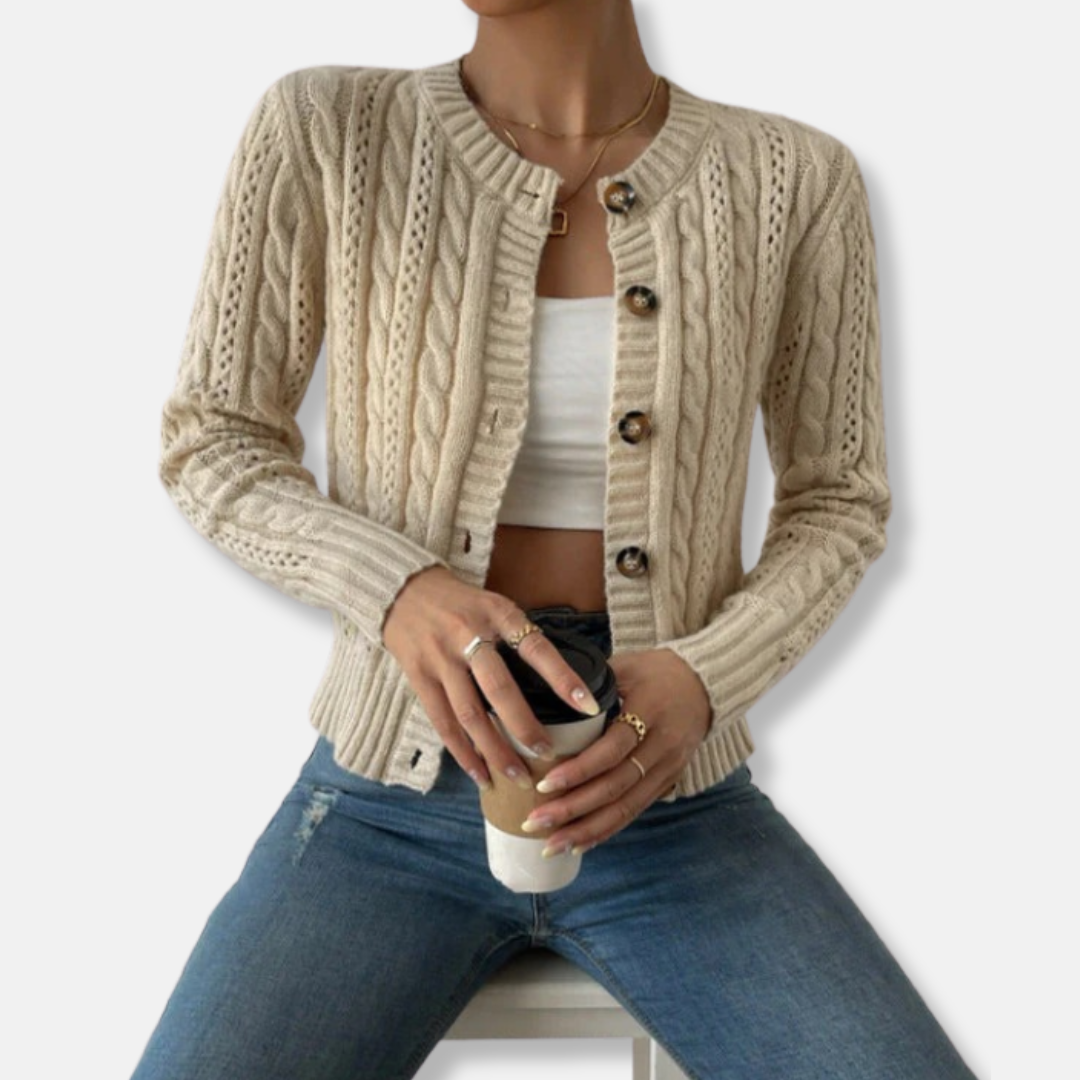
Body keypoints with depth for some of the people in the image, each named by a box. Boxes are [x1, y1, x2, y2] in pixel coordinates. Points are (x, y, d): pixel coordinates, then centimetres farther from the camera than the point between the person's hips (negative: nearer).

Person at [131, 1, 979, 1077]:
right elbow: (211, 444, -2)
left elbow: (837, 499, 3)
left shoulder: (792, 177, -6)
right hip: (396, 795, 0)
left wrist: (701, 684, -18)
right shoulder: (322, 129, -8)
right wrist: (400, 589, -23)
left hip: (673, 801, 1)